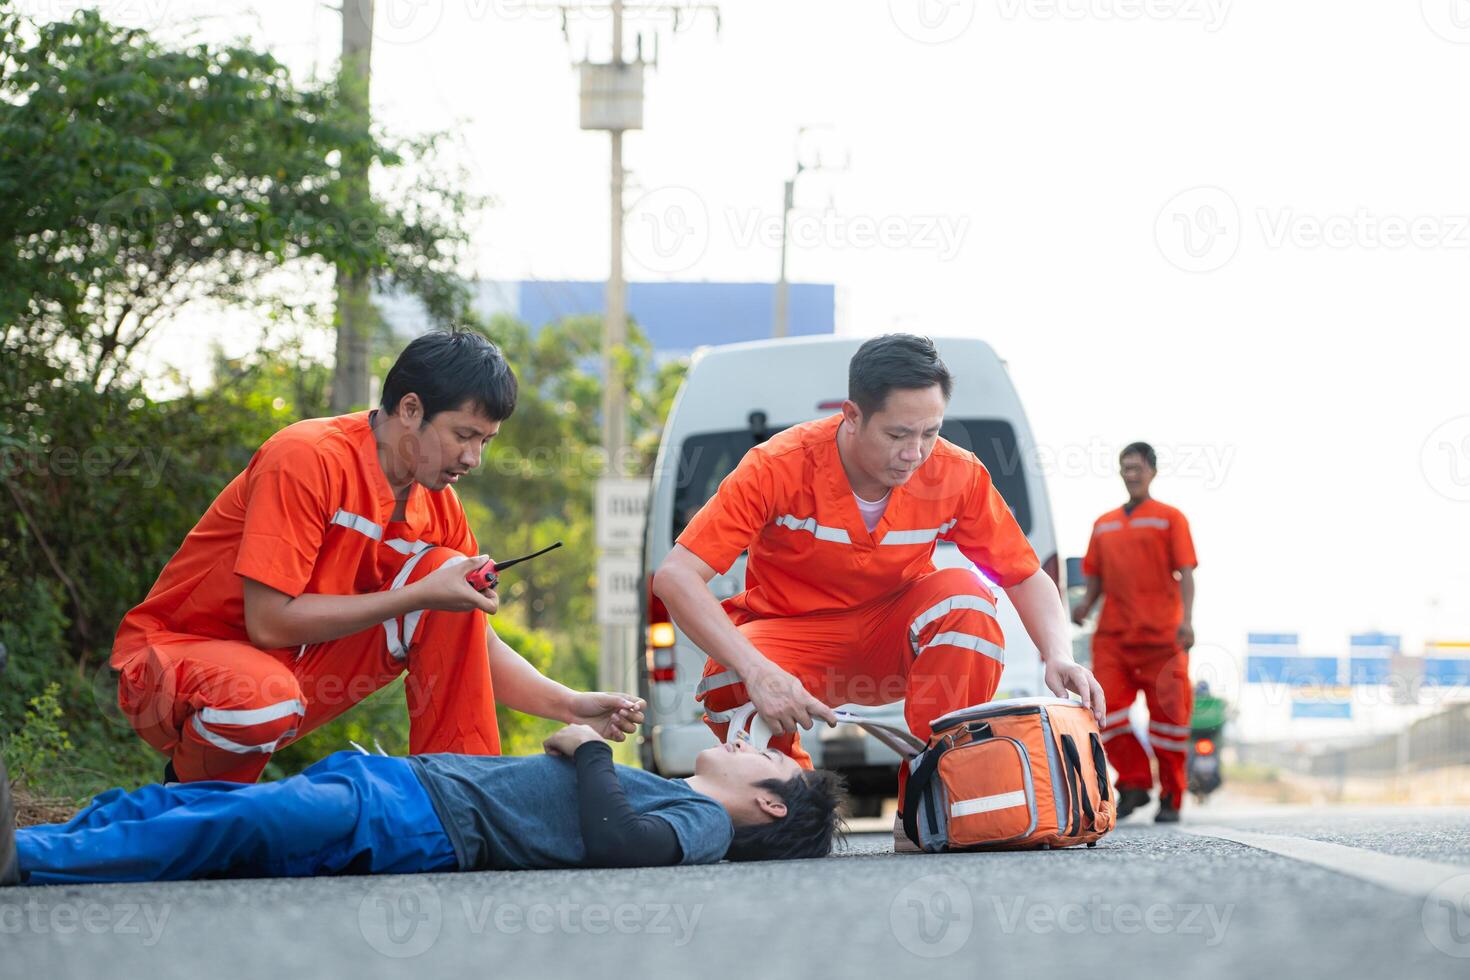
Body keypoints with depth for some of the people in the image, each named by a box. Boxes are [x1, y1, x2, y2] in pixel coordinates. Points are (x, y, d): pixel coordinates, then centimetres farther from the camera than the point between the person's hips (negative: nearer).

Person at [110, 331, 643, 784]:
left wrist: (571, 706, -8)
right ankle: (192, 792, -7)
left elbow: (474, 647, 9)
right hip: (175, 657, -7)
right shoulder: (309, 459, -22)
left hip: (296, 671, 7)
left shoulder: (437, 504, 1)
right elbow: (269, 622, -26)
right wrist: (418, 597, -25)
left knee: (441, 568, -9)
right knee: (266, 702, -41)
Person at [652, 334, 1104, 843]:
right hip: (795, 636, -2)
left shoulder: (957, 475, -15)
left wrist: (1058, 656, -26)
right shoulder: (780, 467, -24)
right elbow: (675, 576, -28)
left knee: (965, 594, -29)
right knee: (727, 687, -36)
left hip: (895, 639, 2)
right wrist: (757, 671, -41)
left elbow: (1027, 577, -4)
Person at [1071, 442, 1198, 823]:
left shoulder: (1169, 518, 6)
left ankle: (1171, 798, 7)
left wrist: (1186, 619, -15)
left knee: (1168, 712, -2)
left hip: (1159, 634, -4)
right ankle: (1133, 783, 2)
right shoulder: (1104, 524, 19)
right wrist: (1085, 604, -1)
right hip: (1112, 634, 4)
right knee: (1108, 707, -10)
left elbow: (1185, 573, -2)